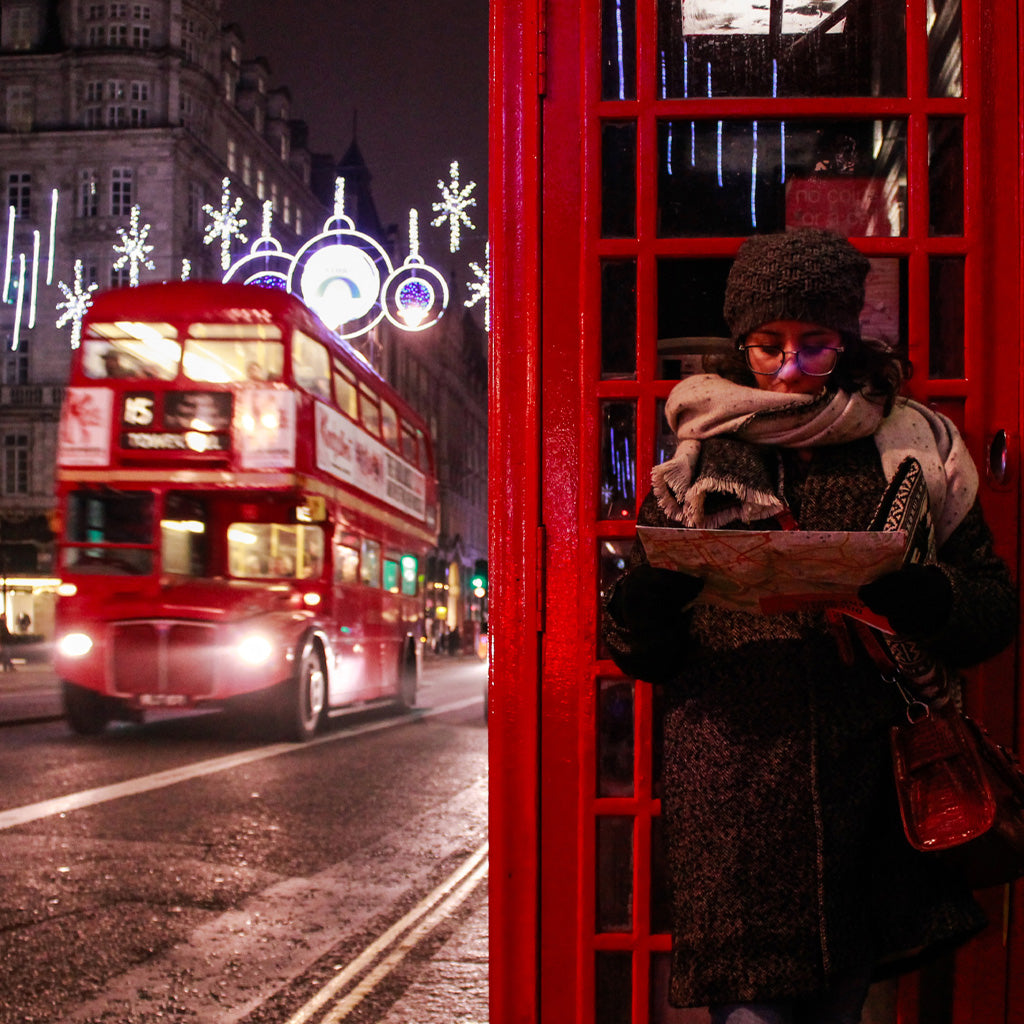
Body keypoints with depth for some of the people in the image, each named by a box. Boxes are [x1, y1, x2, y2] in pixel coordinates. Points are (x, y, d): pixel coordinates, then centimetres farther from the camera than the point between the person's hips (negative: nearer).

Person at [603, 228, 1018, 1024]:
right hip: (732, 793, -1)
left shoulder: (916, 446, 11)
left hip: (867, 778, 1)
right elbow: (642, 654, 11)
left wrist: (924, 599, -13)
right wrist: (643, 604, -12)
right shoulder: (698, 459, 11)